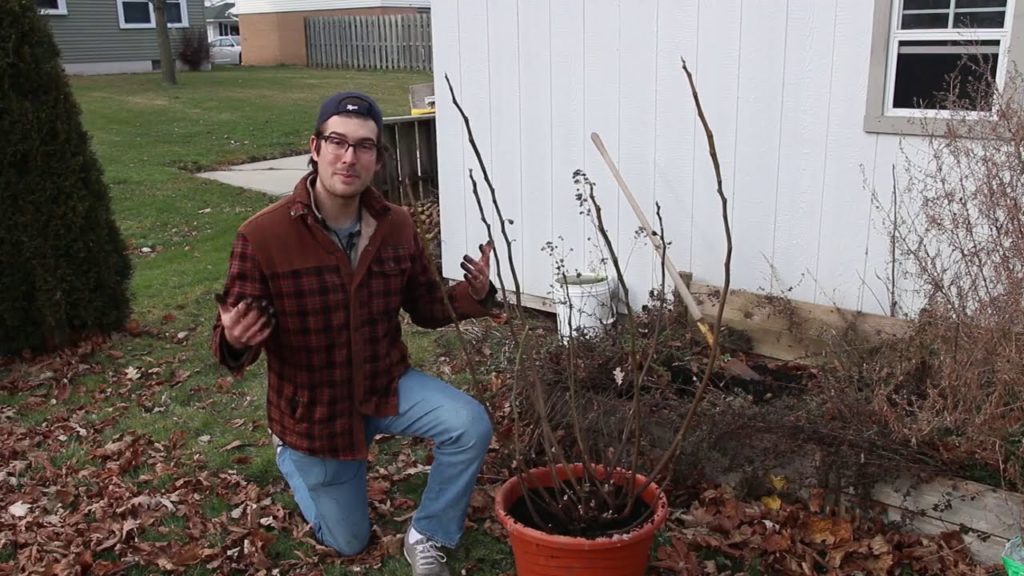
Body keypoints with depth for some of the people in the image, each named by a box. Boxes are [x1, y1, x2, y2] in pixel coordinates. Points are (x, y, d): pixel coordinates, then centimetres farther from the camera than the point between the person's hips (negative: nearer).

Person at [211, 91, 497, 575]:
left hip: (387, 383, 3)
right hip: (314, 407, -2)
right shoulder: (262, 235, -25)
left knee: (470, 426, -25)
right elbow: (231, 343, -17)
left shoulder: (397, 225, -12)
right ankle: (292, 453, 45)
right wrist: (235, 341, -42)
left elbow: (426, 309, 0)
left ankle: (426, 537, 1)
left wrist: (471, 296, -21)